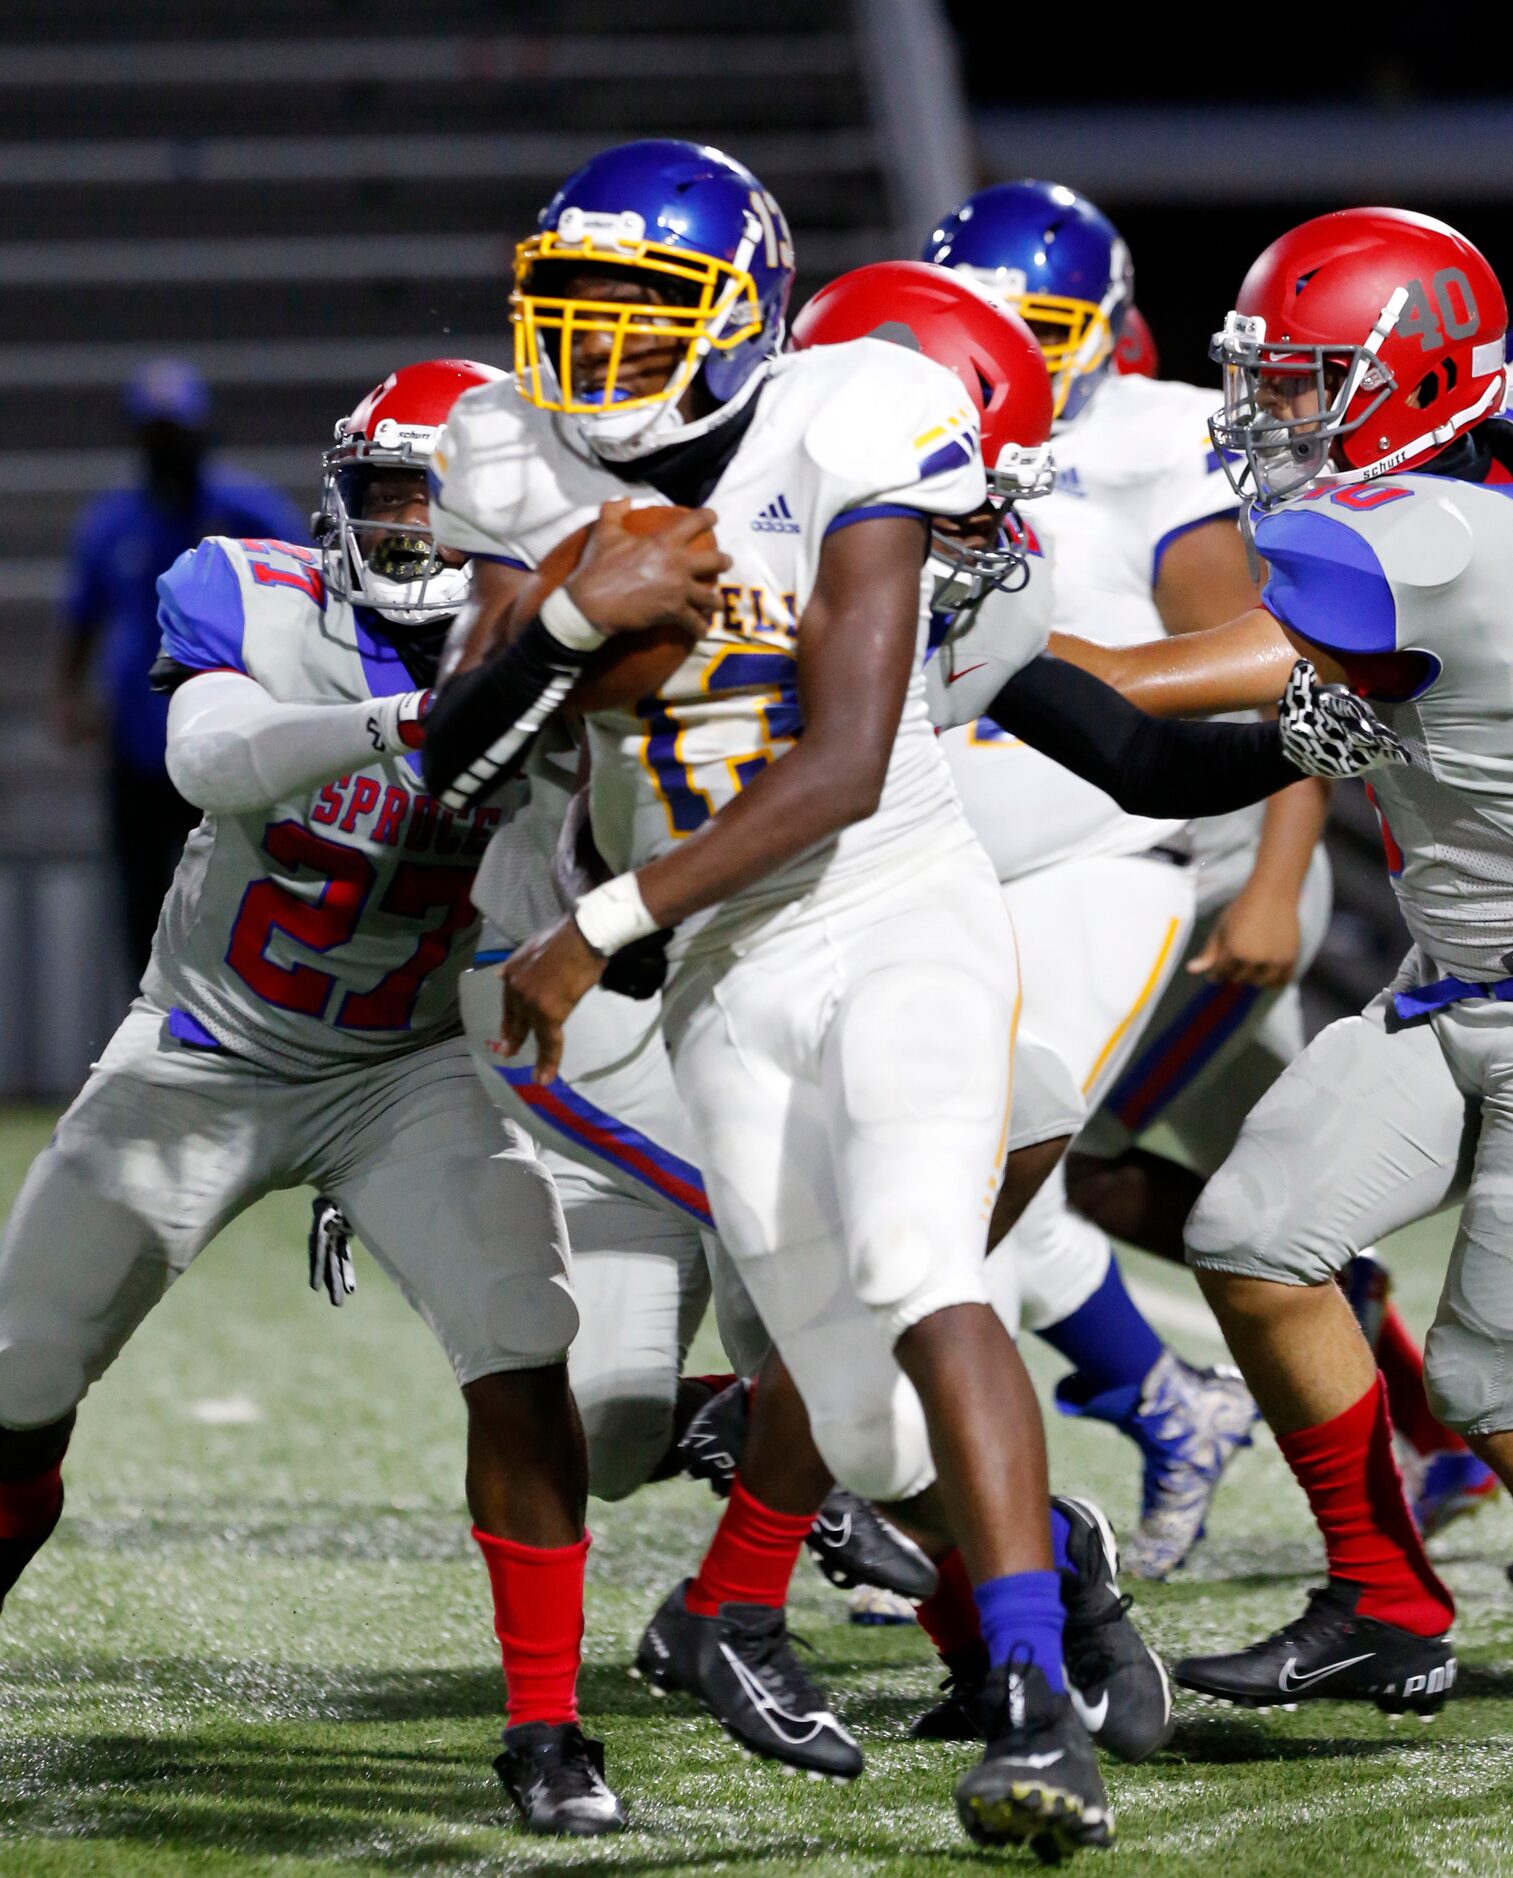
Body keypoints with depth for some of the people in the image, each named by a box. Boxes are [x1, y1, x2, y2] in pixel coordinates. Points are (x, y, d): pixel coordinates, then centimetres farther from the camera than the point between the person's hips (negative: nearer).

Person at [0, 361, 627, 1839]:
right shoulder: (251, 601, -14)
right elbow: (210, 758, -34)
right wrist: (399, 726, -50)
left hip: (408, 1074, -1)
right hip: (203, 1060, 1)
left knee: (522, 1359, -21)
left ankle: (545, 1733, -12)